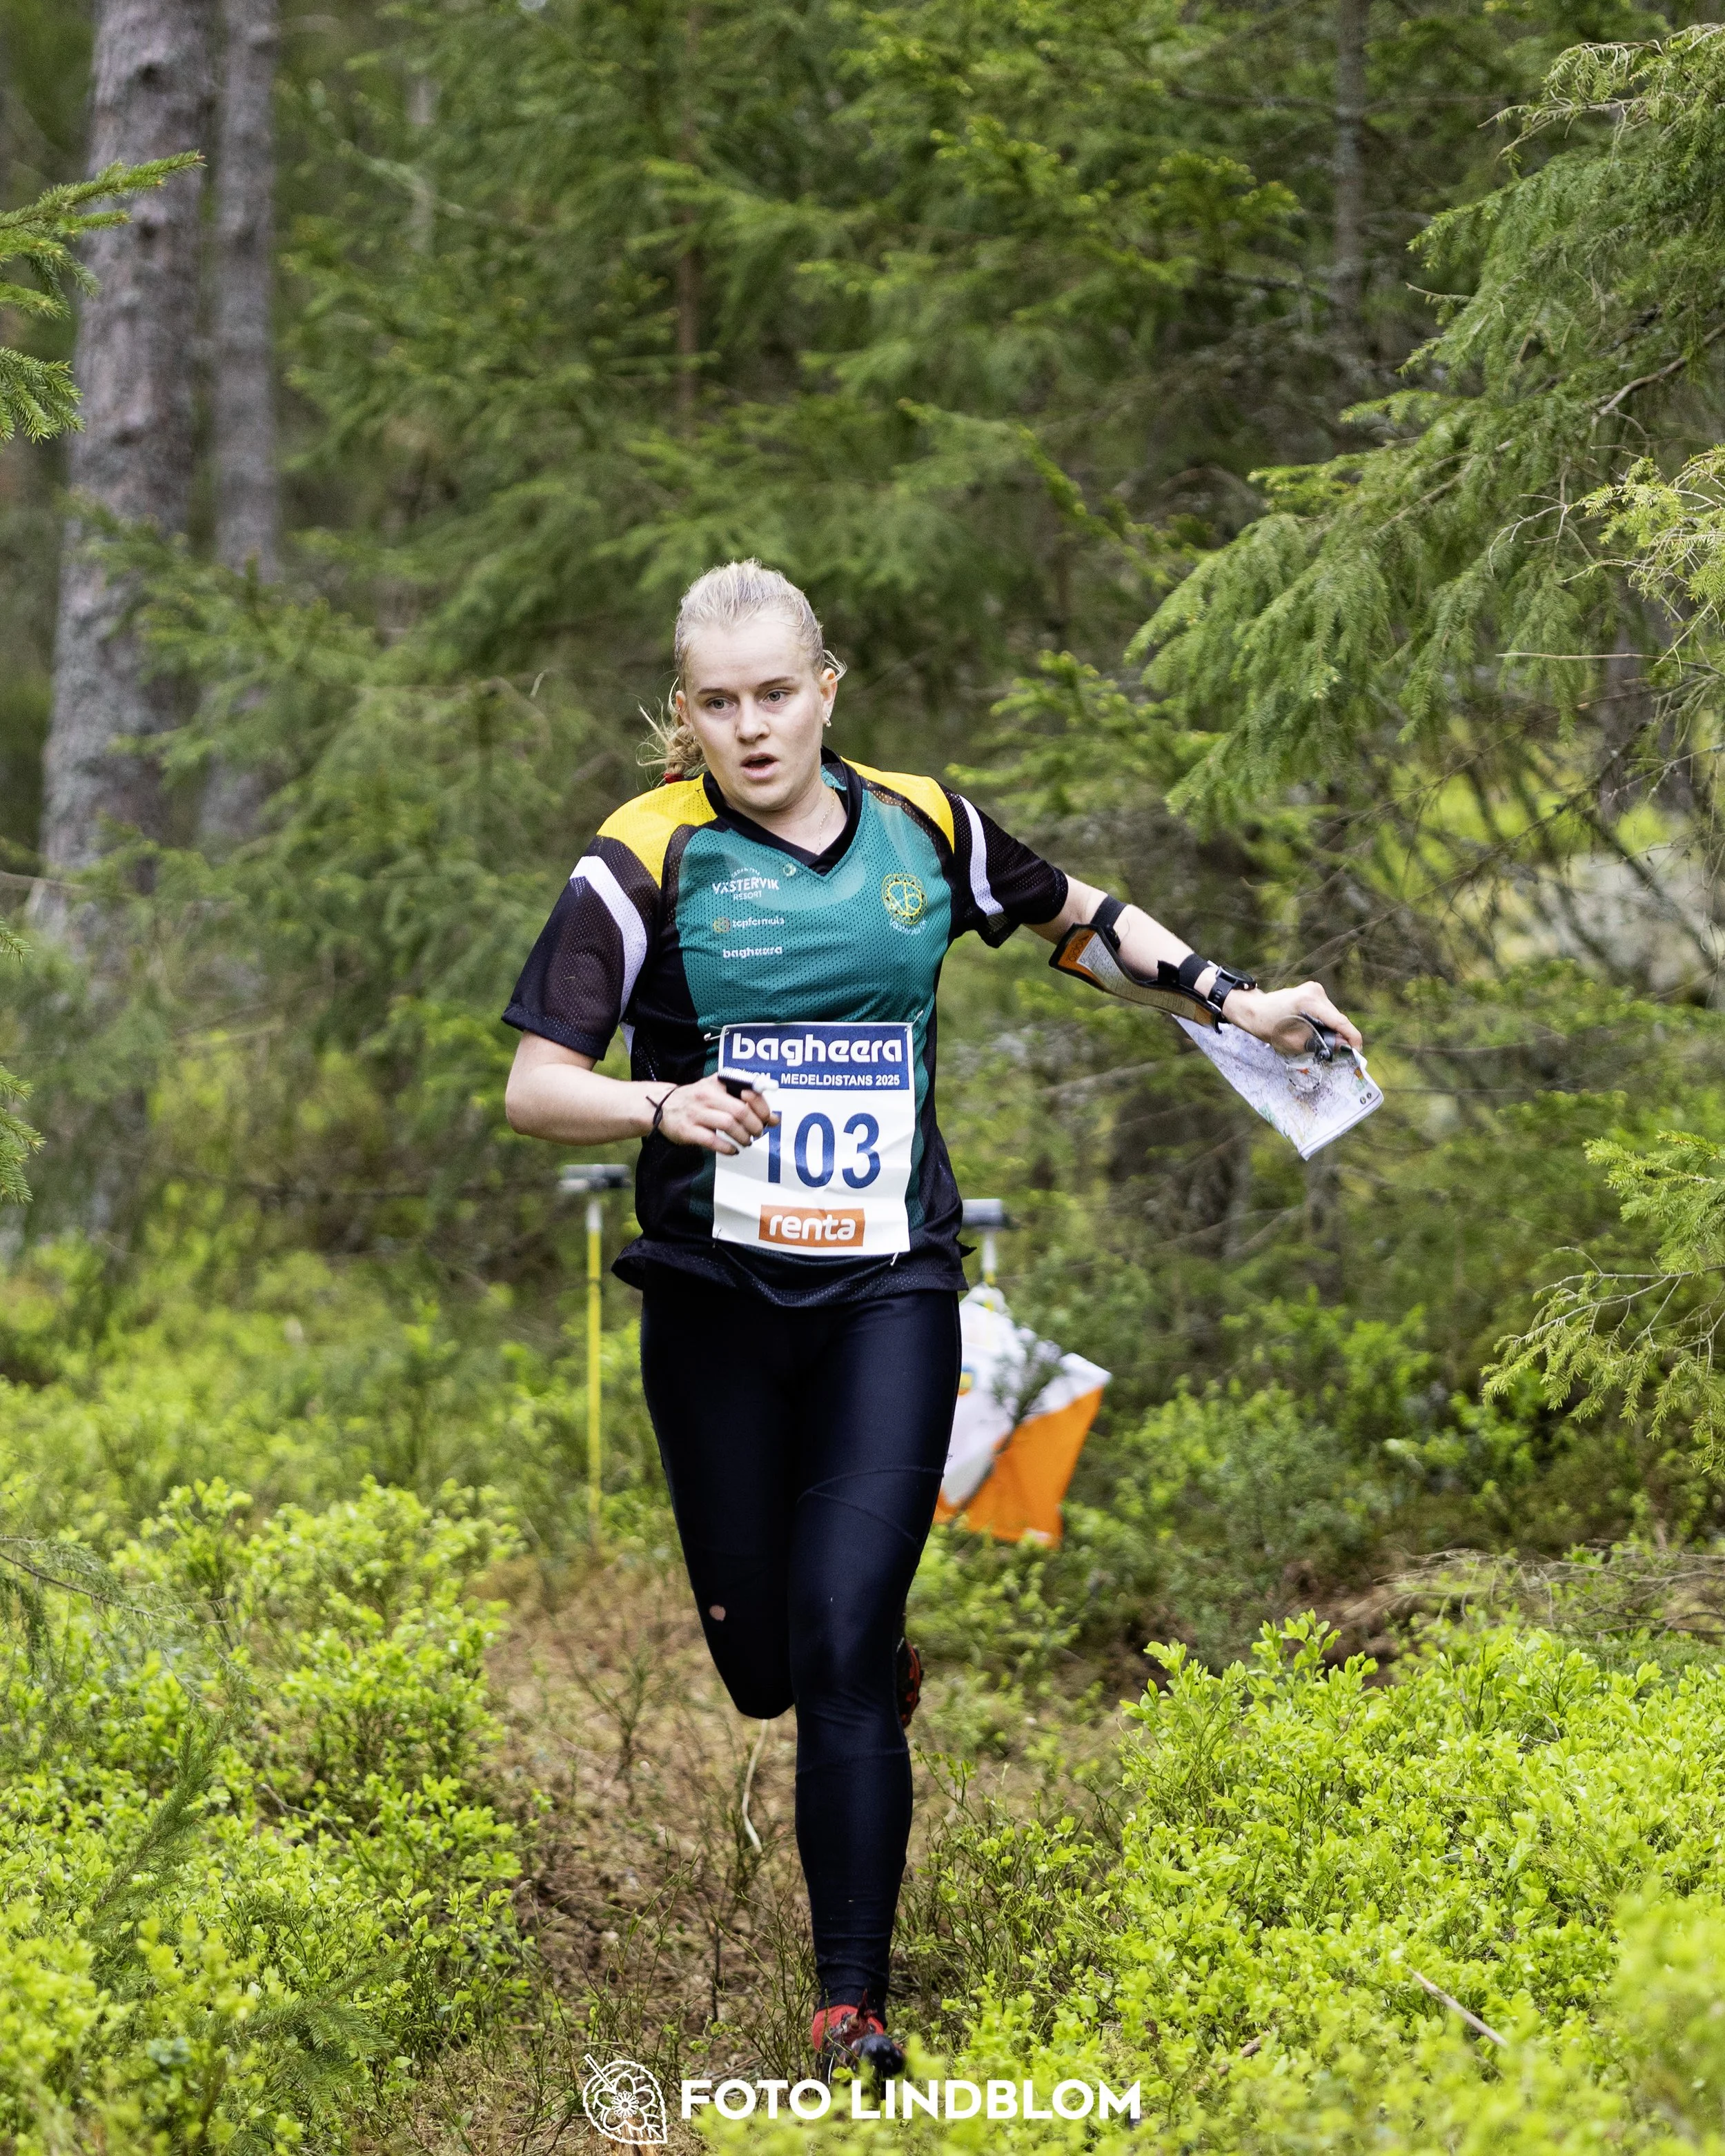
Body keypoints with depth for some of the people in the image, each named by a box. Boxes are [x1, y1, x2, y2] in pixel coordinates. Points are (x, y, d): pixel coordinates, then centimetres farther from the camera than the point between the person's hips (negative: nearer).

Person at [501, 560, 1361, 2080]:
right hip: (714, 1289, 0)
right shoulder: (648, 859, -6)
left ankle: (854, 2000, -6)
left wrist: (1231, 998, 20)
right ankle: (880, 1658, 45)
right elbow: (534, 1090, -11)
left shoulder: (923, 827, 3)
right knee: (761, 1665, 6)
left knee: (844, 1646, -13)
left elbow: (1075, 909, 24)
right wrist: (665, 1108, -30)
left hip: (889, 1287, 0)